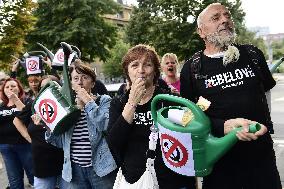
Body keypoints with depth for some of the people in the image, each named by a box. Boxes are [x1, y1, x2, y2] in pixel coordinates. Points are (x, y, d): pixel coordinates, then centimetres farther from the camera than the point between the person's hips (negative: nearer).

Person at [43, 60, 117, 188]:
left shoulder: (104, 101, 0)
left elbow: (105, 125, -20)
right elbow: (60, 142, 11)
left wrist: (88, 101, -14)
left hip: (100, 167, -4)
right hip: (75, 169, 4)